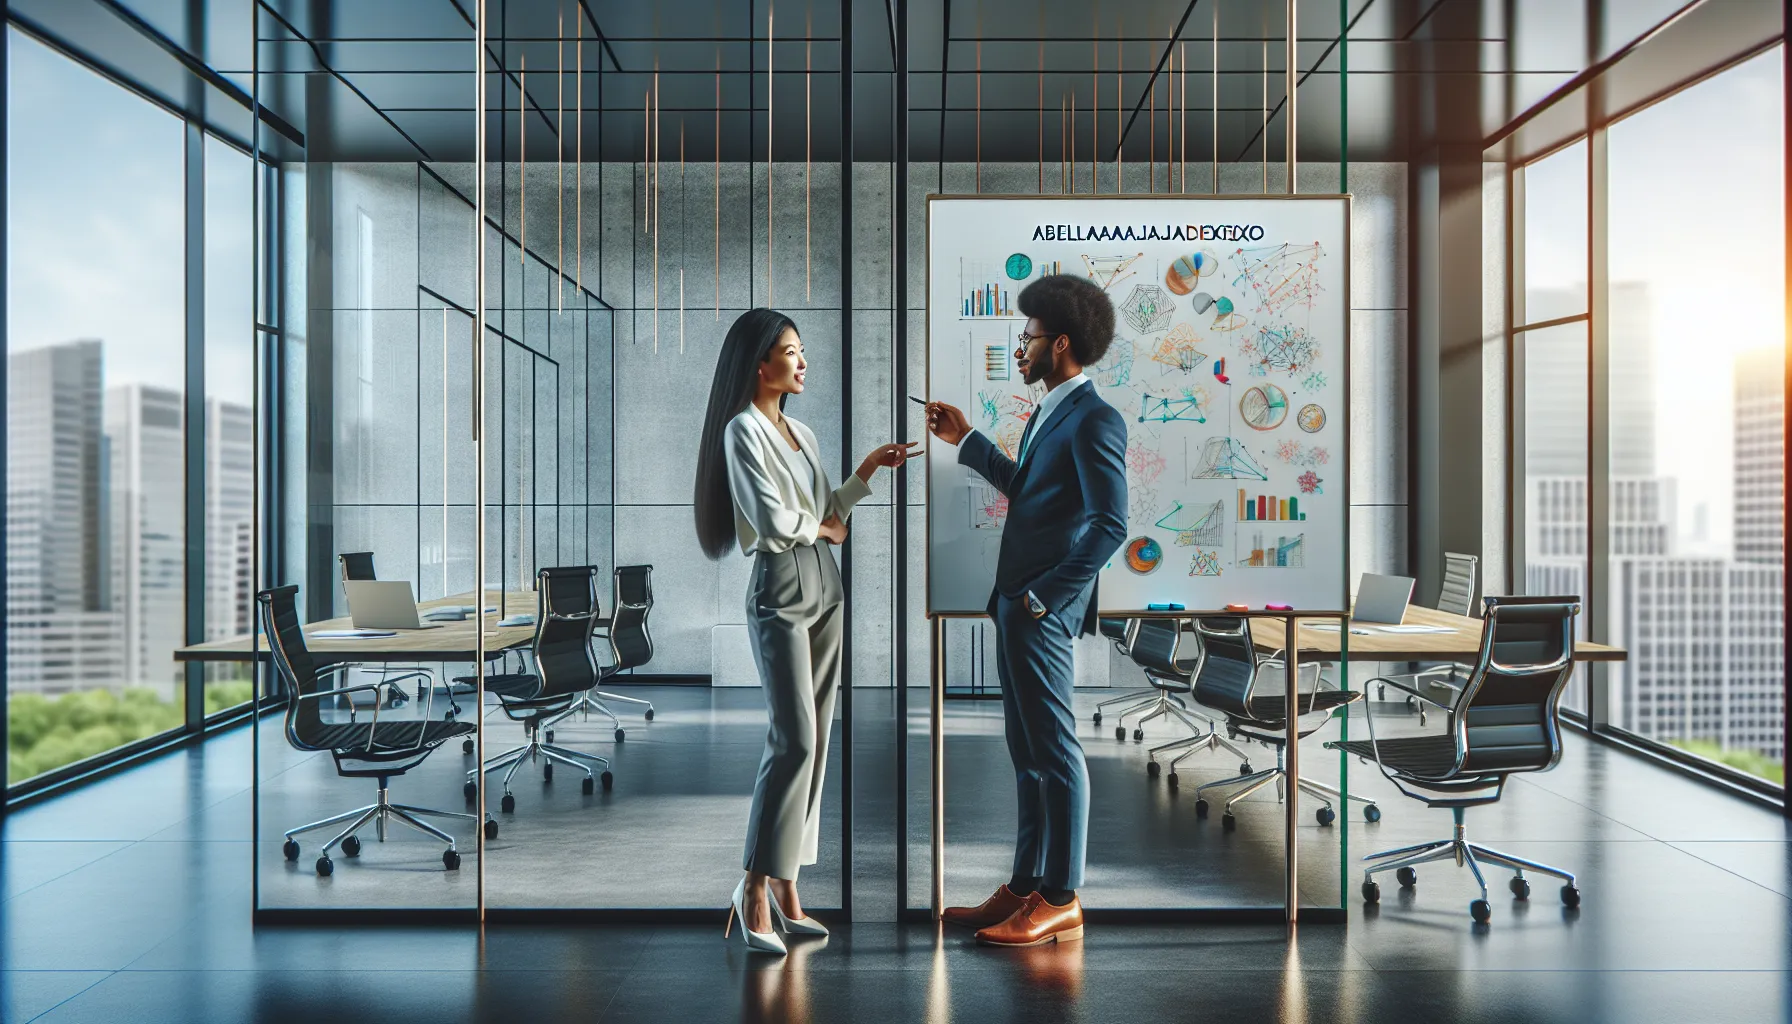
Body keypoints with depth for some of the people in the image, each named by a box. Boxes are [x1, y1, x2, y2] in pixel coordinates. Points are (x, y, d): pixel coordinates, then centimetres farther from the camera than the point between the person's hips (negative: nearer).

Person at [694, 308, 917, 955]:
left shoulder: (801, 433, 17)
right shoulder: (743, 431, -7)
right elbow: (774, 520, -17)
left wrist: (869, 469, 13)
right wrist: (823, 529, 0)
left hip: (825, 587, 8)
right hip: (780, 591, -8)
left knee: (814, 742, 6)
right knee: (794, 740, -13)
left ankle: (786, 886, 13)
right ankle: (755, 888, -1)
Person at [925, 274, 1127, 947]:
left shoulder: (1093, 420, -13)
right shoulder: (1049, 413, 16)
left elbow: (1110, 525, -19)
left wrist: (1044, 594, -17)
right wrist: (966, 441, 29)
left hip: (1044, 612, -10)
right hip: (1017, 607, 10)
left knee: (1055, 752, -1)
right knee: (1027, 752, 15)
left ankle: (1060, 903, 10)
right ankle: (1026, 888, 26)